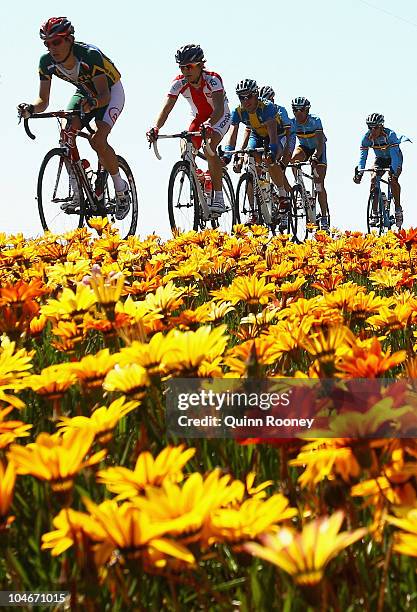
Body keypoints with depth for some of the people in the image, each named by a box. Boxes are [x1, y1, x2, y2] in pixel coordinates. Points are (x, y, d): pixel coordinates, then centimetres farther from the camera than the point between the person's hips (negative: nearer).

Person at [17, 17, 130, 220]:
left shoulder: (90, 55, -36)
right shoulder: (47, 62, -20)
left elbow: (104, 95, -38)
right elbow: (43, 100, -17)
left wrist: (93, 102, -61)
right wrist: (31, 109, -40)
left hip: (110, 91, -5)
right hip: (85, 92, 6)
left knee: (97, 140, -26)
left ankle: (121, 189, -5)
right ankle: (77, 194, -9)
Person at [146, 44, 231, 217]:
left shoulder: (212, 79, -30)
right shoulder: (179, 83, -19)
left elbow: (219, 108, -43)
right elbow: (167, 108, -26)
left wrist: (209, 126, -63)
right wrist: (155, 128, -45)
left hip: (220, 117, -5)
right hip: (199, 118, 5)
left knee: (209, 147, -30)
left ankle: (218, 198, -26)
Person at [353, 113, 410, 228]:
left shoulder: (390, 135, -32)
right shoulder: (367, 137, -21)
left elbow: (394, 154, -38)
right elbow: (363, 155, -22)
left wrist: (394, 171, -50)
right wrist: (359, 172, -34)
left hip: (395, 159, -4)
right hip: (380, 159, 4)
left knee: (393, 179, -28)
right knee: (373, 179, -18)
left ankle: (398, 209, -13)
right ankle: (374, 213, -14)